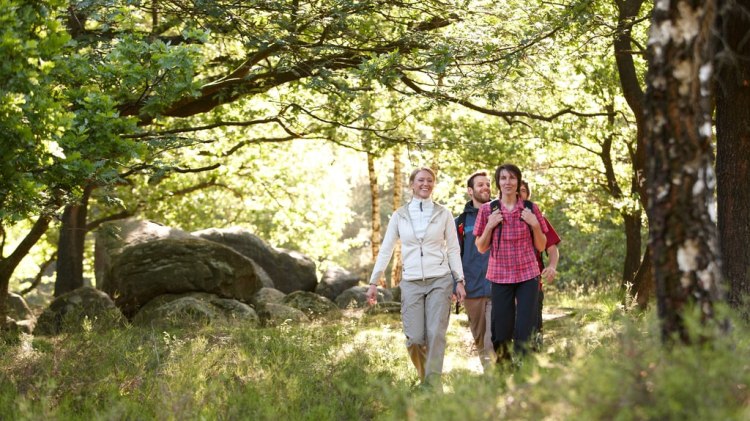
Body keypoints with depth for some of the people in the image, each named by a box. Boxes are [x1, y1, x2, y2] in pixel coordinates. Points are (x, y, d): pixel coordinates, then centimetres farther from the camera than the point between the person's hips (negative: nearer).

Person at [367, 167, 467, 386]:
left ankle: (433, 386, -4)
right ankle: (424, 378, 21)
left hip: (439, 280, -1)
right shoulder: (399, 215, 8)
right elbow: (385, 250, 9)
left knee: (436, 334, -10)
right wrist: (373, 282, 4)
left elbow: (453, 249, 6)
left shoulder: (443, 214, 5)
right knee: (414, 339, -5)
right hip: (411, 283, 1)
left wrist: (459, 281, -1)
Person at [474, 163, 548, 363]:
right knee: (501, 330, -1)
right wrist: (489, 226, -9)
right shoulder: (488, 210, 3)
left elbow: (541, 246, 8)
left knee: (525, 330, -6)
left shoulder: (530, 209, 4)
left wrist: (535, 224, -8)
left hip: (528, 276, 0)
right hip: (500, 276, 0)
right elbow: (481, 248, 7)